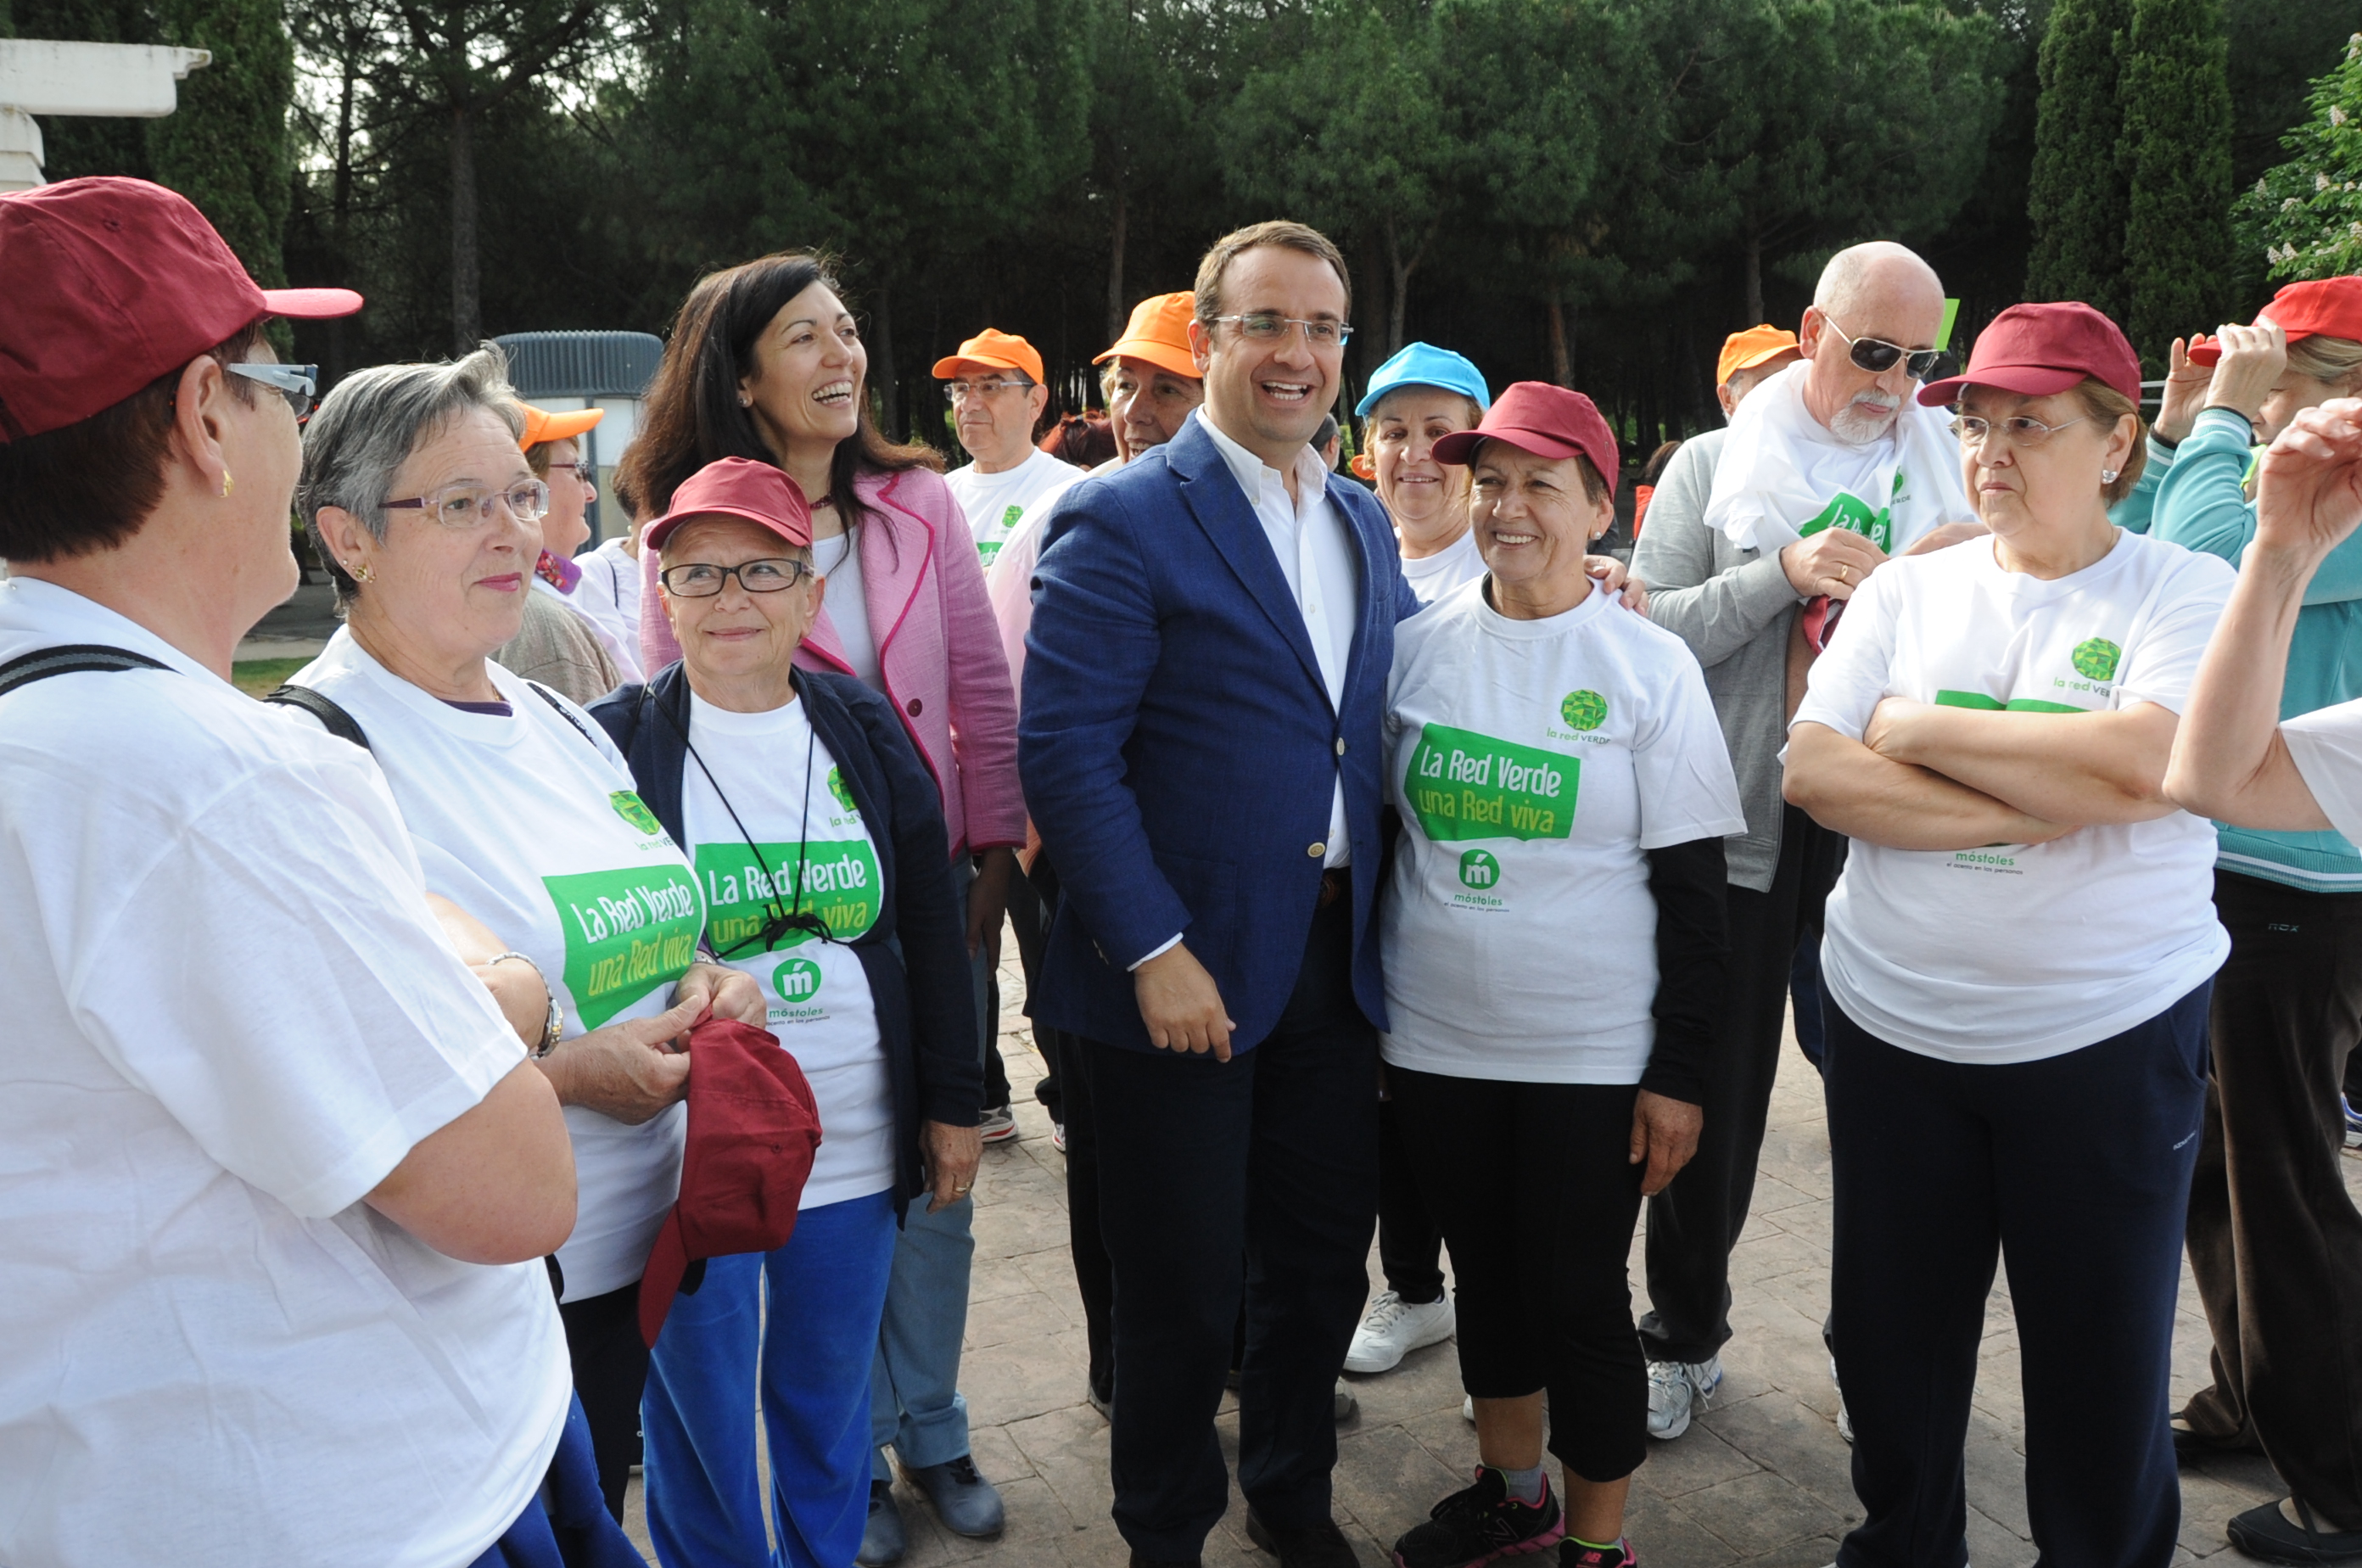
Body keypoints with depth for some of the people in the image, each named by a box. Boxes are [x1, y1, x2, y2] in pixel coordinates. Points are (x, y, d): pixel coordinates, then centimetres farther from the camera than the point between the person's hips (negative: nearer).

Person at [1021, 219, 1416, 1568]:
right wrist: (1153, 952, -20)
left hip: (1337, 959, 6)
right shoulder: (1120, 520, -10)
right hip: (1186, 972, -6)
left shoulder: (1366, 522, 11)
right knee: (1184, 1288, 9)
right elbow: (1066, 752, -16)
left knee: (1324, 1259, 18)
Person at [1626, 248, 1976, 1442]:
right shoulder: (1713, 466, 4)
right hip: (1737, 824, -1)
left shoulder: (1953, 475, 9)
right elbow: (1648, 631, -7)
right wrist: (1784, 571, -17)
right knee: (1715, 1096, 9)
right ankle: (1684, 1337, 28)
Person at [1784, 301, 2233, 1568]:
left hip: (2109, 1040, -3)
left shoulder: (2190, 594, -4)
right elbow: (1812, 771, -7)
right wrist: (2032, 809, -16)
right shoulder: (1906, 591, 5)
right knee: (1891, 1345, 16)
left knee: (2102, 1370, 11)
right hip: (1893, 1025, 3)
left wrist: (1917, 728, -13)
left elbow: (2143, 765, -23)